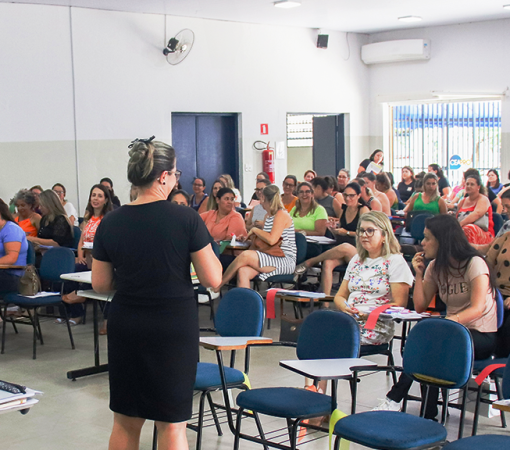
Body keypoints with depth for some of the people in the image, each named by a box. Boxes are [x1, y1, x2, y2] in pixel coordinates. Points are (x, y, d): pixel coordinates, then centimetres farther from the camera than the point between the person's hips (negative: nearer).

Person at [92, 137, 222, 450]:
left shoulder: (110, 223, -3)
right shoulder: (186, 219, -13)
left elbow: (100, 285, 4)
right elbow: (213, 279, -10)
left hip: (125, 327, 3)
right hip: (174, 328, -3)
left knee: (125, 421, 17)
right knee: (172, 424, 7)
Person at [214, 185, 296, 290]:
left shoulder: (281, 214, -8)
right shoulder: (268, 216, 20)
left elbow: (271, 240, -20)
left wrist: (255, 230, -7)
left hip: (286, 260, -8)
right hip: (272, 259, 8)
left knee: (246, 255, -26)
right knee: (243, 272, -23)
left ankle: (217, 287, -12)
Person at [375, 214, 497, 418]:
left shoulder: (474, 264, -12)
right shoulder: (435, 267, 8)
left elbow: (477, 309, -23)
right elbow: (420, 306, 5)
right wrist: (419, 273, -4)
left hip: (481, 336, -6)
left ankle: (394, 399, -24)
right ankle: (429, 414, -27)